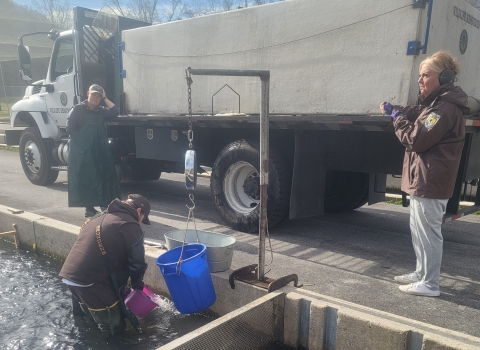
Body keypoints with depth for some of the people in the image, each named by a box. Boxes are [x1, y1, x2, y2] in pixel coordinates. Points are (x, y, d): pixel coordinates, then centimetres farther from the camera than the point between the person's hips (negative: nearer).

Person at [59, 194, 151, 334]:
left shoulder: (100, 217, 20)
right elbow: (136, 264, -4)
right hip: (90, 280, -9)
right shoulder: (131, 227, -7)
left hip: (70, 273, 9)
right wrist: (138, 285, 17)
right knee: (114, 326, 4)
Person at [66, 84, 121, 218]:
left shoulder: (101, 111, 15)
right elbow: (70, 128, -7)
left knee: (105, 176, 3)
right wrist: (83, 140, -10)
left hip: (99, 150, 5)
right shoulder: (78, 109, 0)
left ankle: (105, 205, 14)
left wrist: (105, 98, 3)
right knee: (85, 179, -2)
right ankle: (89, 208, 5)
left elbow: (115, 112, -2)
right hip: (82, 151, -5)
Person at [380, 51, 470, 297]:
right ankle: (421, 273, 32)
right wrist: (395, 110, 9)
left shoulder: (446, 108, -20)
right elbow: (416, 115, 29)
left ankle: (430, 284, 8)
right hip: (423, 180, 11)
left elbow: (416, 139, -23)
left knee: (428, 232, -3)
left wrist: (397, 119, -8)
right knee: (418, 229, 19)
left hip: (430, 182, -11)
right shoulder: (435, 104, 16)